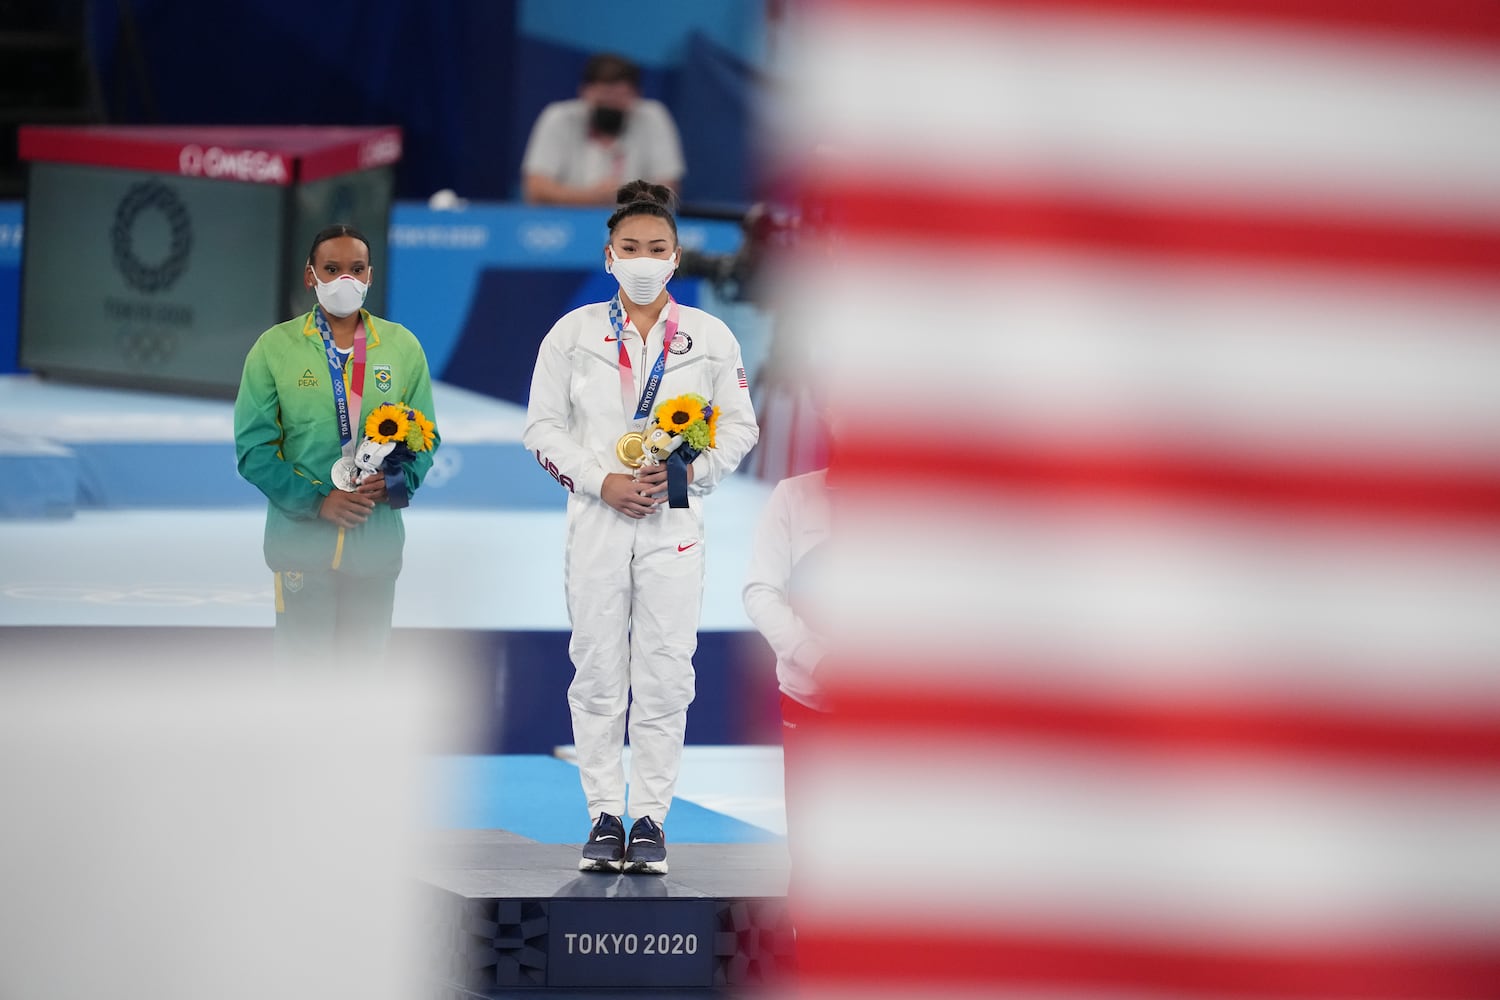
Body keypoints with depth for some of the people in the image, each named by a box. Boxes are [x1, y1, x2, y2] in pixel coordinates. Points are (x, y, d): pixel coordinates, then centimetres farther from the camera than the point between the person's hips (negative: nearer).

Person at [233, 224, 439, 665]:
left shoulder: (402, 346, 5)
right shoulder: (275, 347, -1)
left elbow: (425, 437, 8)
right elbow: (254, 448, -4)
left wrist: (395, 482, -13)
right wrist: (316, 501, -15)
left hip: (377, 541, 2)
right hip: (302, 540, -2)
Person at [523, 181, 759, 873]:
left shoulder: (709, 337, 7)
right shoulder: (573, 334, 6)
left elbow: (739, 425, 10)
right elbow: (542, 425, 6)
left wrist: (687, 472, -8)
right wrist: (601, 481, -8)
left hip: (673, 521, 0)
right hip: (597, 517, 0)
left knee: (665, 674, -2)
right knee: (598, 671, 0)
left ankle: (651, 817, 4)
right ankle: (604, 816, 6)